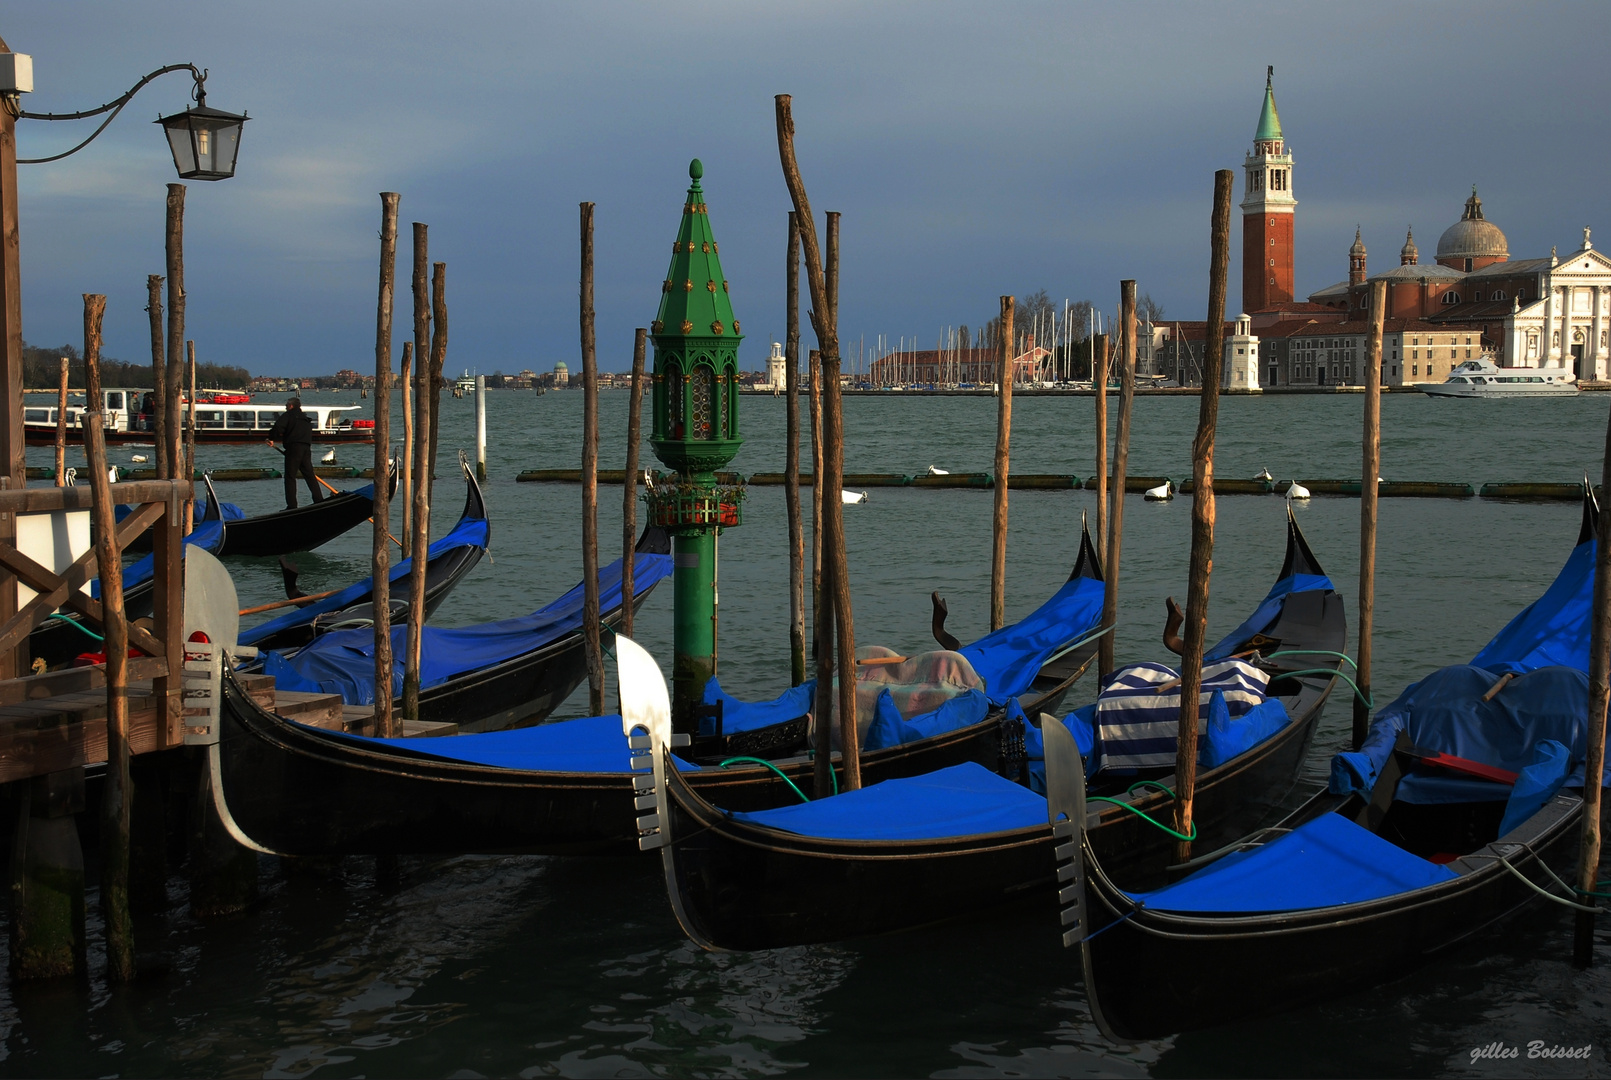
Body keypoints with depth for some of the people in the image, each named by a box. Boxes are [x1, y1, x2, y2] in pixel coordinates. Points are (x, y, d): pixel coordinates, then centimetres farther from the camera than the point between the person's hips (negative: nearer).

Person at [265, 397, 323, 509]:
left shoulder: (288, 415, 2)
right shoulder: (306, 419, 25)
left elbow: (278, 427, -12)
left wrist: (271, 438, 3)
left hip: (293, 447, -7)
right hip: (307, 448, 7)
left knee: (290, 477, -4)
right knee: (310, 476, 11)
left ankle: (292, 505, -9)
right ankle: (319, 501, 6)